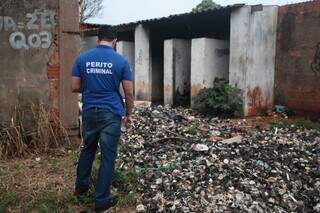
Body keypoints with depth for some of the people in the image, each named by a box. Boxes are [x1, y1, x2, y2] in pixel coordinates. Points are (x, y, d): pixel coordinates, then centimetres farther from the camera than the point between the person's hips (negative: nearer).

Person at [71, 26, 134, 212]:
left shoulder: (82, 58, 1)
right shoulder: (121, 61, -5)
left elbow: (75, 88, 3)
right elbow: (129, 92, -4)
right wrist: (128, 114, 9)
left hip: (89, 112, 4)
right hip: (111, 114, -3)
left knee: (88, 150, 23)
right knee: (108, 156, 5)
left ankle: (81, 187, 38)